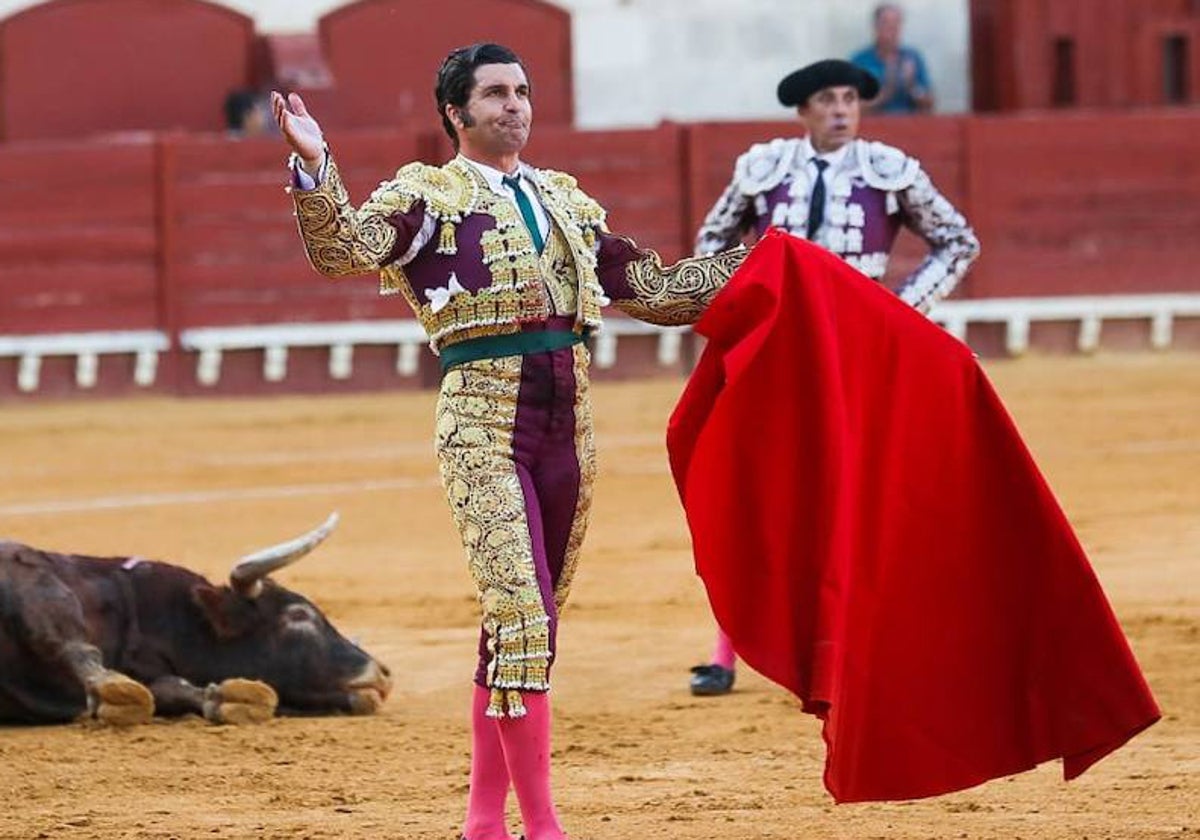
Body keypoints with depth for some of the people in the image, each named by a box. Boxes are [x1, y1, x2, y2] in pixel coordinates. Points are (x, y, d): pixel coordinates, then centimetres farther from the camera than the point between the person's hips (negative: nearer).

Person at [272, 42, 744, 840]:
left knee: (524, 625, 10)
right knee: (523, 619, -15)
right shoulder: (428, 196, 2)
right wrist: (315, 168, -33)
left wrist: (753, 263, 23)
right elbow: (344, 247, -16)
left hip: (568, 425, 6)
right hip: (484, 425, -6)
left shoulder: (566, 200, 19)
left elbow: (653, 289, 26)